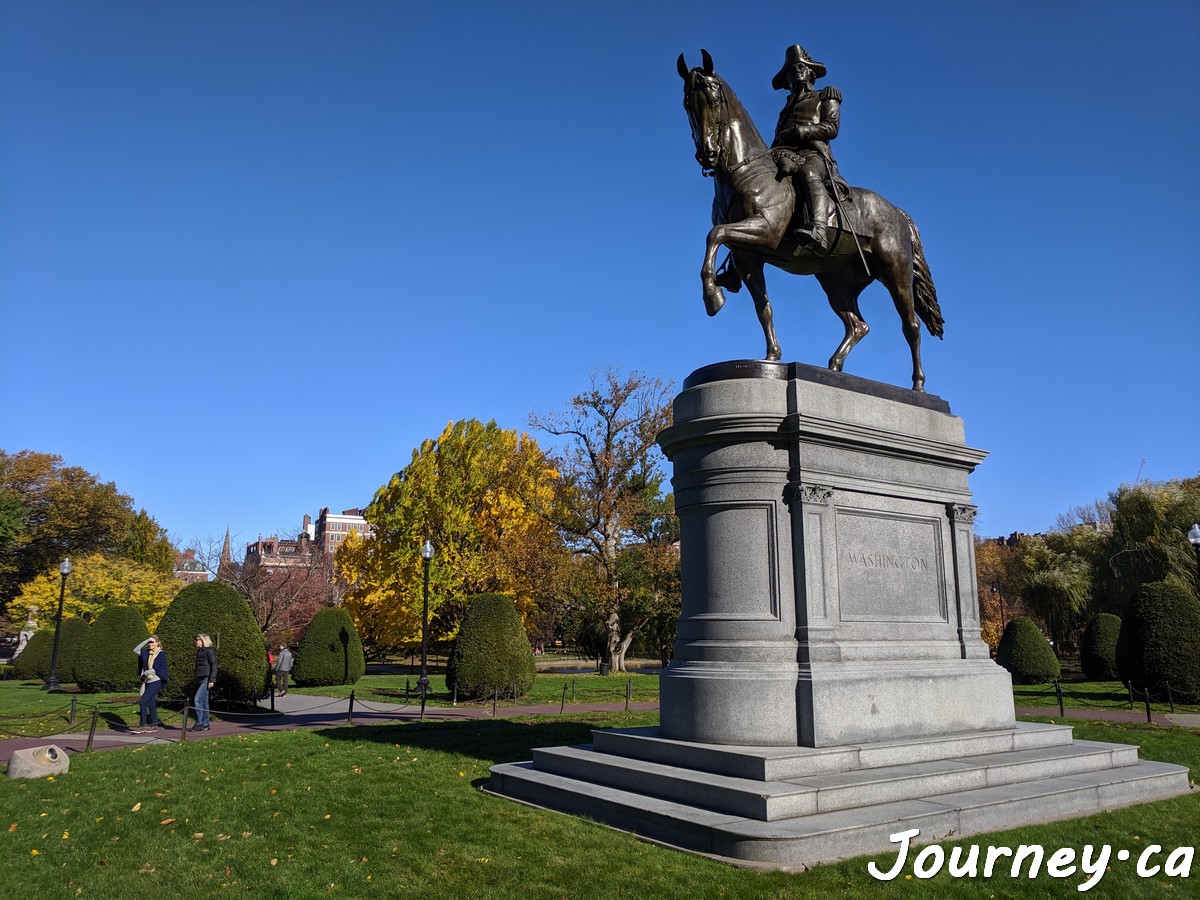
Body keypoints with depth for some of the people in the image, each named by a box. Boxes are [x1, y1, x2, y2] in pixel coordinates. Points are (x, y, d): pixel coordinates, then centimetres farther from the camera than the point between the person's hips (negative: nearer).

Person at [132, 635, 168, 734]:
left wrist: (151, 671, -17)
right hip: (147, 681, 7)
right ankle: (154, 725, 19)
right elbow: (136, 650, 4)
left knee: (143, 701, -13)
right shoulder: (146, 652, 10)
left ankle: (142, 725, -9)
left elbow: (162, 670, -9)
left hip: (156, 681, -7)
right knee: (150, 703, 10)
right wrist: (145, 641, -2)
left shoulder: (161, 654, -8)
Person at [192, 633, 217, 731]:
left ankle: (199, 724, -10)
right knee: (203, 702, 8)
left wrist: (211, 680, -18)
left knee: (197, 699, -14)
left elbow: (213, 666, -12)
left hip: (206, 679, -9)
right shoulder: (199, 651, 19)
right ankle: (205, 725, 11)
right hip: (200, 679, 9)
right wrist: (196, 680, 20)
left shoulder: (209, 651, -7)